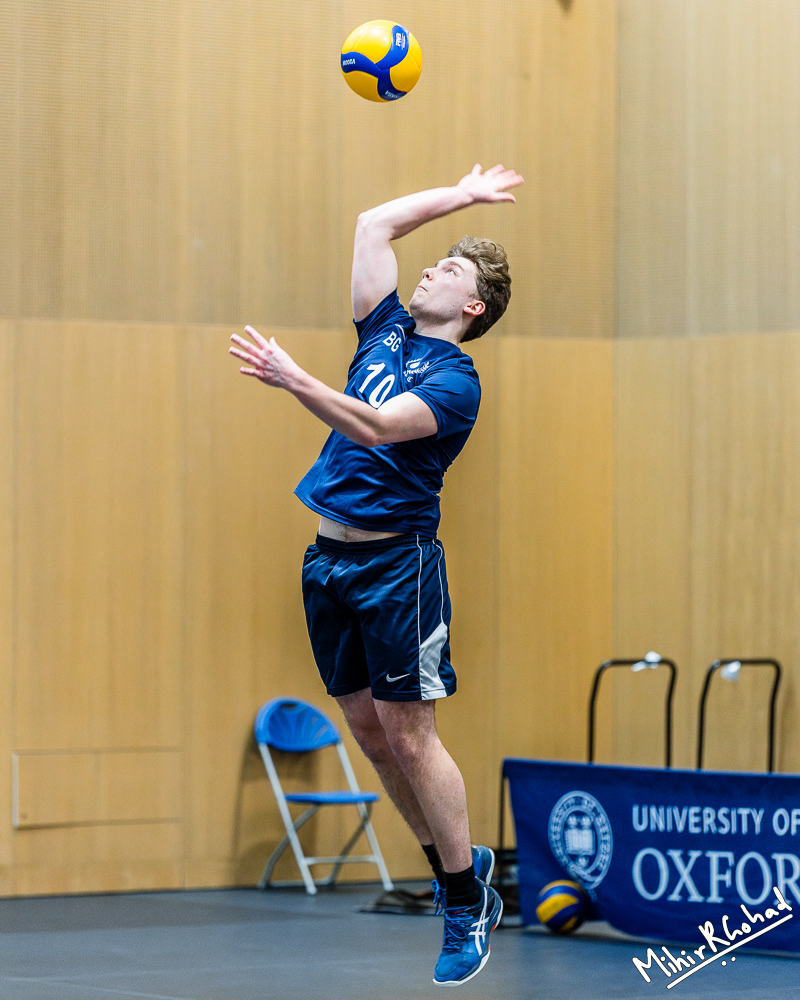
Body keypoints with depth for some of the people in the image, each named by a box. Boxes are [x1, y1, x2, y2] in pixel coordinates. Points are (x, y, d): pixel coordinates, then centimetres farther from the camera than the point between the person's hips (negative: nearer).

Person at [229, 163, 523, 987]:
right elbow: (374, 224, 16)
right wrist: (462, 195, 20)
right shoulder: (386, 331, 12)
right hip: (329, 552, 7)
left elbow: (374, 426, -25)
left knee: (408, 735, -7)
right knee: (365, 727, 9)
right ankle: (455, 865, 21)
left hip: (396, 558, -7)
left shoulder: (455, 379, -9)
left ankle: (468, 907, 1)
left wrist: (293, 379, -38)